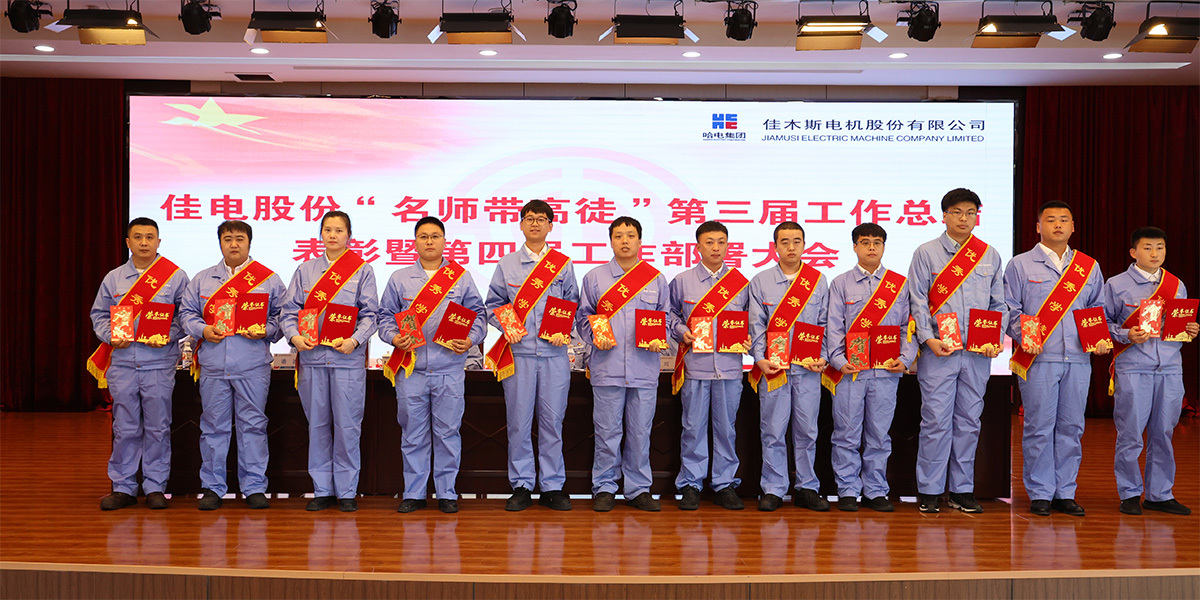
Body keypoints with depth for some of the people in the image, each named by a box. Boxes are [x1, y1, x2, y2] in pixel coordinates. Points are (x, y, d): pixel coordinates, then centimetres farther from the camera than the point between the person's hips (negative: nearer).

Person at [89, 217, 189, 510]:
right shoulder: (113, 278, 12)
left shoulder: (175, 277, 4)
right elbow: (99, 315, 14)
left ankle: (155, 487, 11)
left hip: (159, 363, -2)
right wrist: (111, 336, -5)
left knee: (157, 428, 1)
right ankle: (123, 487, 14)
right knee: (124, 428, 5)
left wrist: (169, 335, -13)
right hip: (122, 363, 2)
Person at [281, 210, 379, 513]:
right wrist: (295, 336, -9)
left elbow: (370, 314, 0)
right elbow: (290, 310, 10)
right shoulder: (305, 270, 13)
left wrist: (354, 340, -16)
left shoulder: (363, 271, 6)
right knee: (317, 424, 7)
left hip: (347, 356, -2)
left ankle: (346, 491, 9)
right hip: (311, 356, 3)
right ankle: (322, 490, 16)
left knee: (347, 425, -1)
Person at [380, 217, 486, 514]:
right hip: (410, 369, 1)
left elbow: (478, 315, 8)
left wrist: (471, 339, -9)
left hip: (449, 369, -1)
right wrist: (394, 338, -9)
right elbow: (386, 317, 10)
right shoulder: (399, 279, 11)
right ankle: (414, 493, 14)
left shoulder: (462, 278, 9)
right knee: (413, 433, 5)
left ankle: (446, 492, 12)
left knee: (448, 432, 2)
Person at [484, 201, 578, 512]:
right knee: (519, 421, 0)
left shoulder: (564, 265, 10)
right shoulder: (507, 264, 10)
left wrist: (565, 330, -5)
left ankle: (552, 486, 11)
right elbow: (493, 305, 11)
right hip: (518, 352, 0)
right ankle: (521, 486, 9)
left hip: (554, 353, 0)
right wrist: (506, 327, -6)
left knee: (552, 420, 2)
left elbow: (574, 306, 13)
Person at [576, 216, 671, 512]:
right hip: (607, 367, -1)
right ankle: (604, 489, 13)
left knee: (640, 432, 5)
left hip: (644, 368, 1)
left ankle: (638, 489, 16)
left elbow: (665, 317, 15)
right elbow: (583, 317, 10)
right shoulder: (594, 278, 8)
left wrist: (658, 339, -4)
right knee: (607, 431, 2)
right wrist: (596, 337, -9)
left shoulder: (656, 279, 11)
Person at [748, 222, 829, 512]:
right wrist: (760, 359, -9)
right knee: (773, 430, 1)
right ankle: (773, 489, 10)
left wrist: (822, 357, -4)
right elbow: (756, 326, 2)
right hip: (773, 368, -1)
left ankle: (807, 488, 16)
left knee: (807, 429, 5)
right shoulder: (760, 282, 5)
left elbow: (825, 324, 9)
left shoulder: (819, 281, 9)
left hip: (808, 368, 1)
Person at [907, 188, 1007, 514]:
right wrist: (929, 339, -13)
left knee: (969, 421, 6)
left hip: (978, 353, 3)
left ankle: (962, 490, 15)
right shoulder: (926, 253, 3)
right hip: (938, 351, -3)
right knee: (936, 420, -4)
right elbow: (918, 301, -1)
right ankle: (929, 491, 5)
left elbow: (999, 304, 14)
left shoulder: (990, 256, 13)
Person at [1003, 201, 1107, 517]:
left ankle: (1065, 493, 14)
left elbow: (1098, 310, 20)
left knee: (1071, 426, 5)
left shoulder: (1090, 268, 16)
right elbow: (1009, 310, 3)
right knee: (1038, 426, -3)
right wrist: (1024, 337, -13)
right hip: (1038, 358, -3)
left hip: (1078, 359, 3)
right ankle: (1040, 494, 6)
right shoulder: (1020, 265, 6)